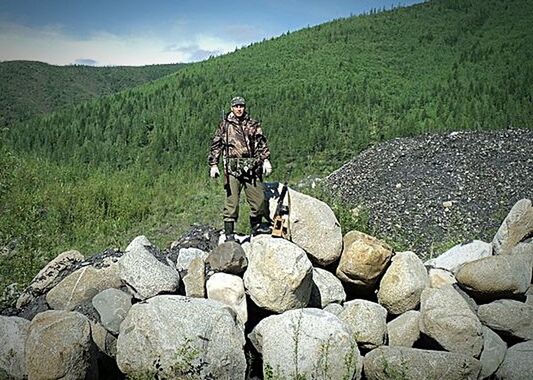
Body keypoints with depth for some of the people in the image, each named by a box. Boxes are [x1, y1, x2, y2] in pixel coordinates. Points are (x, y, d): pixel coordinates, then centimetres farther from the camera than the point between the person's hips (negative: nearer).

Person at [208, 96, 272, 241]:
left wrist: (266, 160, -1)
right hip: (232, 168, -3)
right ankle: (229, 233, 3)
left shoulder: (253, 124, 13)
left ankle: (256, 226, 25)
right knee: (231, 200, -4)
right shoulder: (224, 125, 8)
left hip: (252, 168, 3)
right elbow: (216, 146, 8)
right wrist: (213, 164, 0)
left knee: (258, 198, 5)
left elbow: (262, 143, 11)